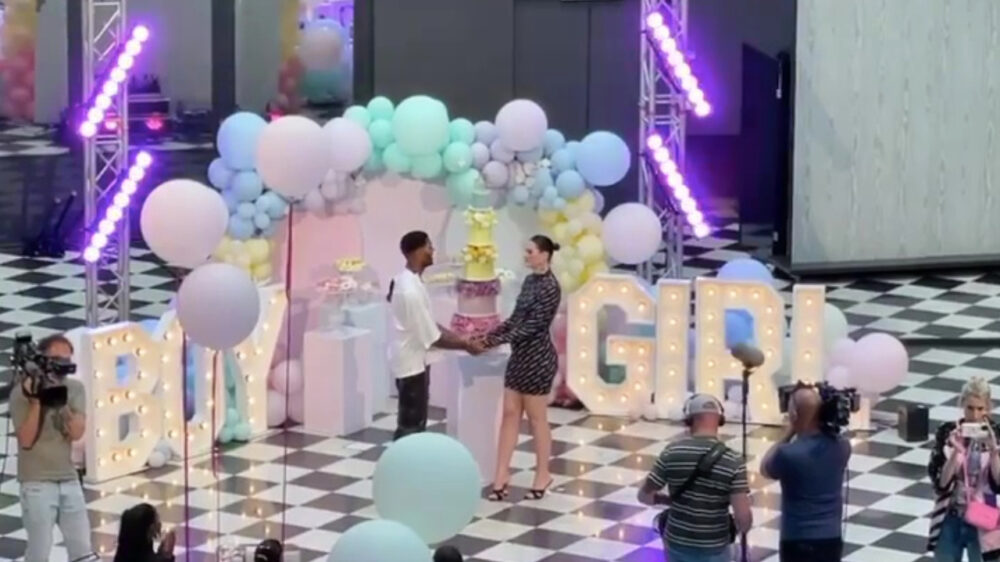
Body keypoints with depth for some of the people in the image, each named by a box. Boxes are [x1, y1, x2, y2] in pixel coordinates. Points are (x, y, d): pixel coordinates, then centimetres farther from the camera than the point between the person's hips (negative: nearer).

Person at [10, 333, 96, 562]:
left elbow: (76, 432, -7)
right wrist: (36, 401, -21)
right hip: (37, 484, -4)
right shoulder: (22, 392, -8)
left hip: (69, 480, 4)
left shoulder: (74, 388, 2)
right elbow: (26, 440, -14)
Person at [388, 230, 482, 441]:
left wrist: (459, 337, 8)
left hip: (414, 360, 10)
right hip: (411, 362, -10)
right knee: (410, 425, -2)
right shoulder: (411, 290, -26)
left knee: (416, 422, 17)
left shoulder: (406, 280, 6)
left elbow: (428, 325, 14)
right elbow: (432, 337, -22)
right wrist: (465, 345, -11)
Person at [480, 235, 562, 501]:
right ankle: (502, 473, 11)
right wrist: (489, 335, 6)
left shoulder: (549, 287, -18)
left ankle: (543, 474, 17)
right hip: (520, 355, 9)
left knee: (536, 418, 3)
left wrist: (497, 342, -22)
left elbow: (532, 326, -21)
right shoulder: (530, 281, 10)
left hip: (538, 358, -9)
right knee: (510, 413, 7)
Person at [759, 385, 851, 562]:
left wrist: (787, 434, -4)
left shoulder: (789, 454, -21)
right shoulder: (841, 446, -5)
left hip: (798, 542, -5)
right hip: (832, 538, 6)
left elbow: (765, 469, 1)